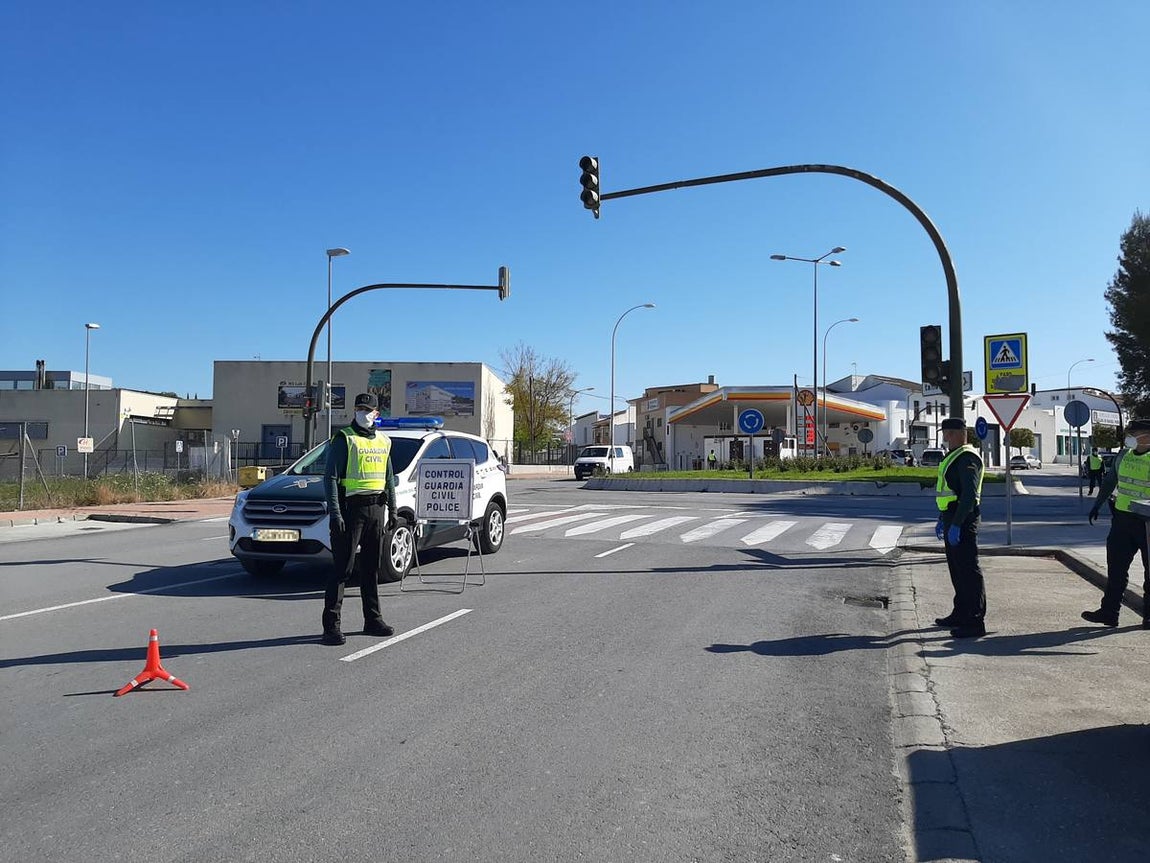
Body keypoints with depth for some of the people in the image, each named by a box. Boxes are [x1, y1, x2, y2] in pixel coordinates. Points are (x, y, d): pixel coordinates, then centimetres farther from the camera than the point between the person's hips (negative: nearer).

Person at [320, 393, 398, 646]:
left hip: (376, 509, 6)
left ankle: (373, 620, 21)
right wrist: (334, 512, -19)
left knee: (372, 568, 12)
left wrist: (392, 510, 16)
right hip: (351, 508, -6)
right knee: (343, 568, -6)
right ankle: (331, 625, -3)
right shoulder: (343, 439, -4)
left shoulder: (383, 441, 15)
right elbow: (330, 477, -10)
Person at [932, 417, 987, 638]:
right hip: (952, 519, 11)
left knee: (968, 569, -7)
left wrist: (956, 524, -26)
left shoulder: (967, 458, -16)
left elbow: (969, 494, -24)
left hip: (963, 520, -11)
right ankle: (961, 614, 27)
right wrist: (942, 519, 25)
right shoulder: (953, 457, 18)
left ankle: (975, 622, -4)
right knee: (956, 568, 17)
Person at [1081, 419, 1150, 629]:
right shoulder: (1124, 456, 8)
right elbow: (1109, 481, 20)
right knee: (1116, 567, 6)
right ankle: (1109, 612, 11)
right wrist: (1097, 505, 21)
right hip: (1122, 518, 6)